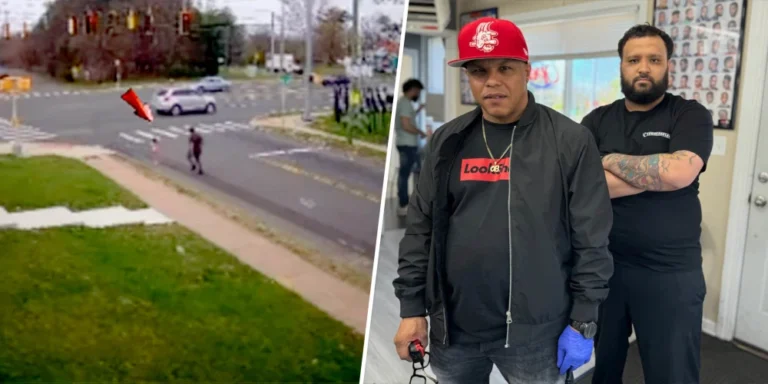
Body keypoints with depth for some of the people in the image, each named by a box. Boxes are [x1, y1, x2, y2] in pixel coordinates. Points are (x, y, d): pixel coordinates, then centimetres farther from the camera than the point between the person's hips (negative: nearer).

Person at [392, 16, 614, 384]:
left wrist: (583, 322, -5)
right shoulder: (446, 142, 3)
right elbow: (420, 228, 5)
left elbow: (591, 239, -5)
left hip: (535, 331, -3)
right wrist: (412, 308, 3)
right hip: (452, 329, 3)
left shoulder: (570, 141, -6)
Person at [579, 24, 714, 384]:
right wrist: (655, 174, -16)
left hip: (670, 273, -2)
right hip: (602, 264, 3)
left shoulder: (690, 115, -3)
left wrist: (612, 160, -10)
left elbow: (679, 173, -22)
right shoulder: (598, 120, 4)